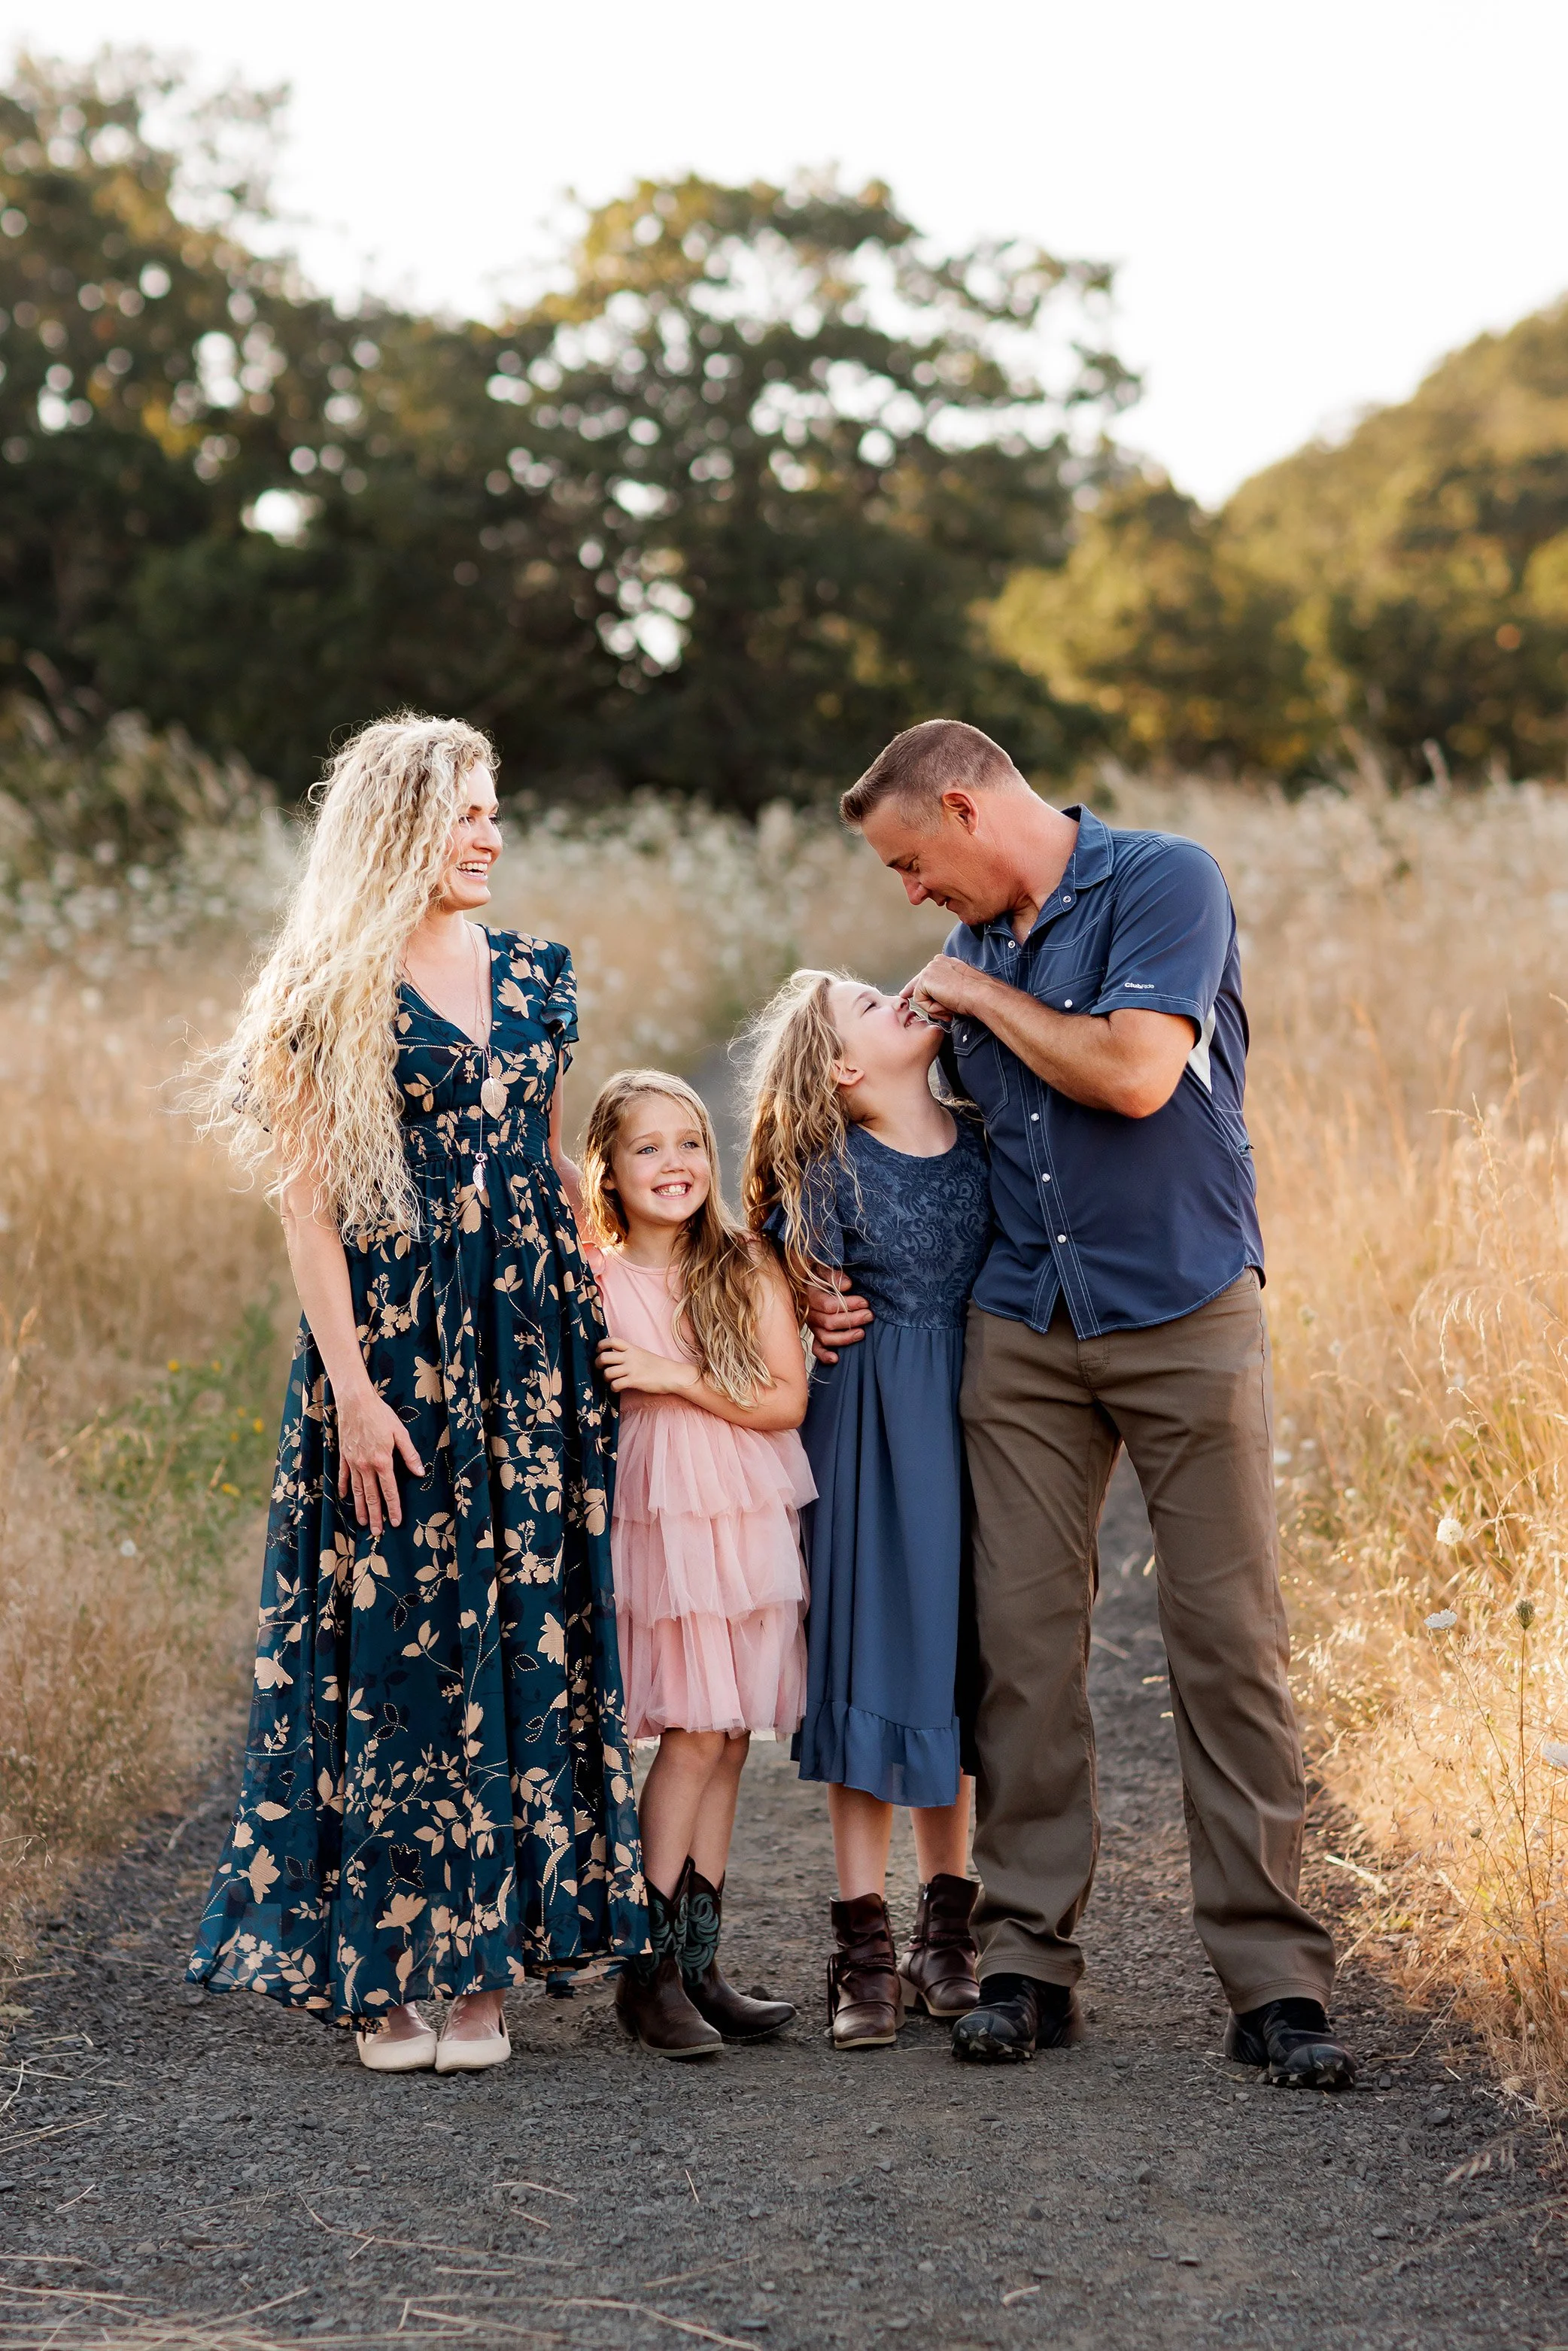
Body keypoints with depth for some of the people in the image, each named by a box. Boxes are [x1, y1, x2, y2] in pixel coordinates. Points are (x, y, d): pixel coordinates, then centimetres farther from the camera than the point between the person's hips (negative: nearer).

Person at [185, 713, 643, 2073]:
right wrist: (352, 1388, -14)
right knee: (394, 1641, -2)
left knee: (521, 1639, 4)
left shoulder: (533, 977, 12)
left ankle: (477, 1962, 12)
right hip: (395, 1345, -5)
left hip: (531, 1347, 5)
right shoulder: (335, 996, -4)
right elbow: (311, 1206, -7)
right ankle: (380, 1972, 7)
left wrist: (600, 1328, 13)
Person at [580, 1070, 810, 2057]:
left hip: (753, 1521, 3)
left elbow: (786, 1399, -4)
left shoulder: (747, 1267, 3)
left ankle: (698, 1961, 11)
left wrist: (674, 1376, -13)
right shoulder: (592, 1282, -3)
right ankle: (651, 1968, -1)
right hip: (660, 1523, -3)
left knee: (727, 1742, 4)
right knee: (695, 1734, -9)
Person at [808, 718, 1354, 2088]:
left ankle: (1276, 1981, 0)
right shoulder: (977, 947, 15)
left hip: (1185, 1317, -6)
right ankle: (1028, 1958, 9)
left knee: (1230, 1642, -5)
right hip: (1023, 1331, 6)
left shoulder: (1167, 884, -6)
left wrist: (984, 996, -6)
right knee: (1026, 1641, 2)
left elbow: (1135, 1075, -20)